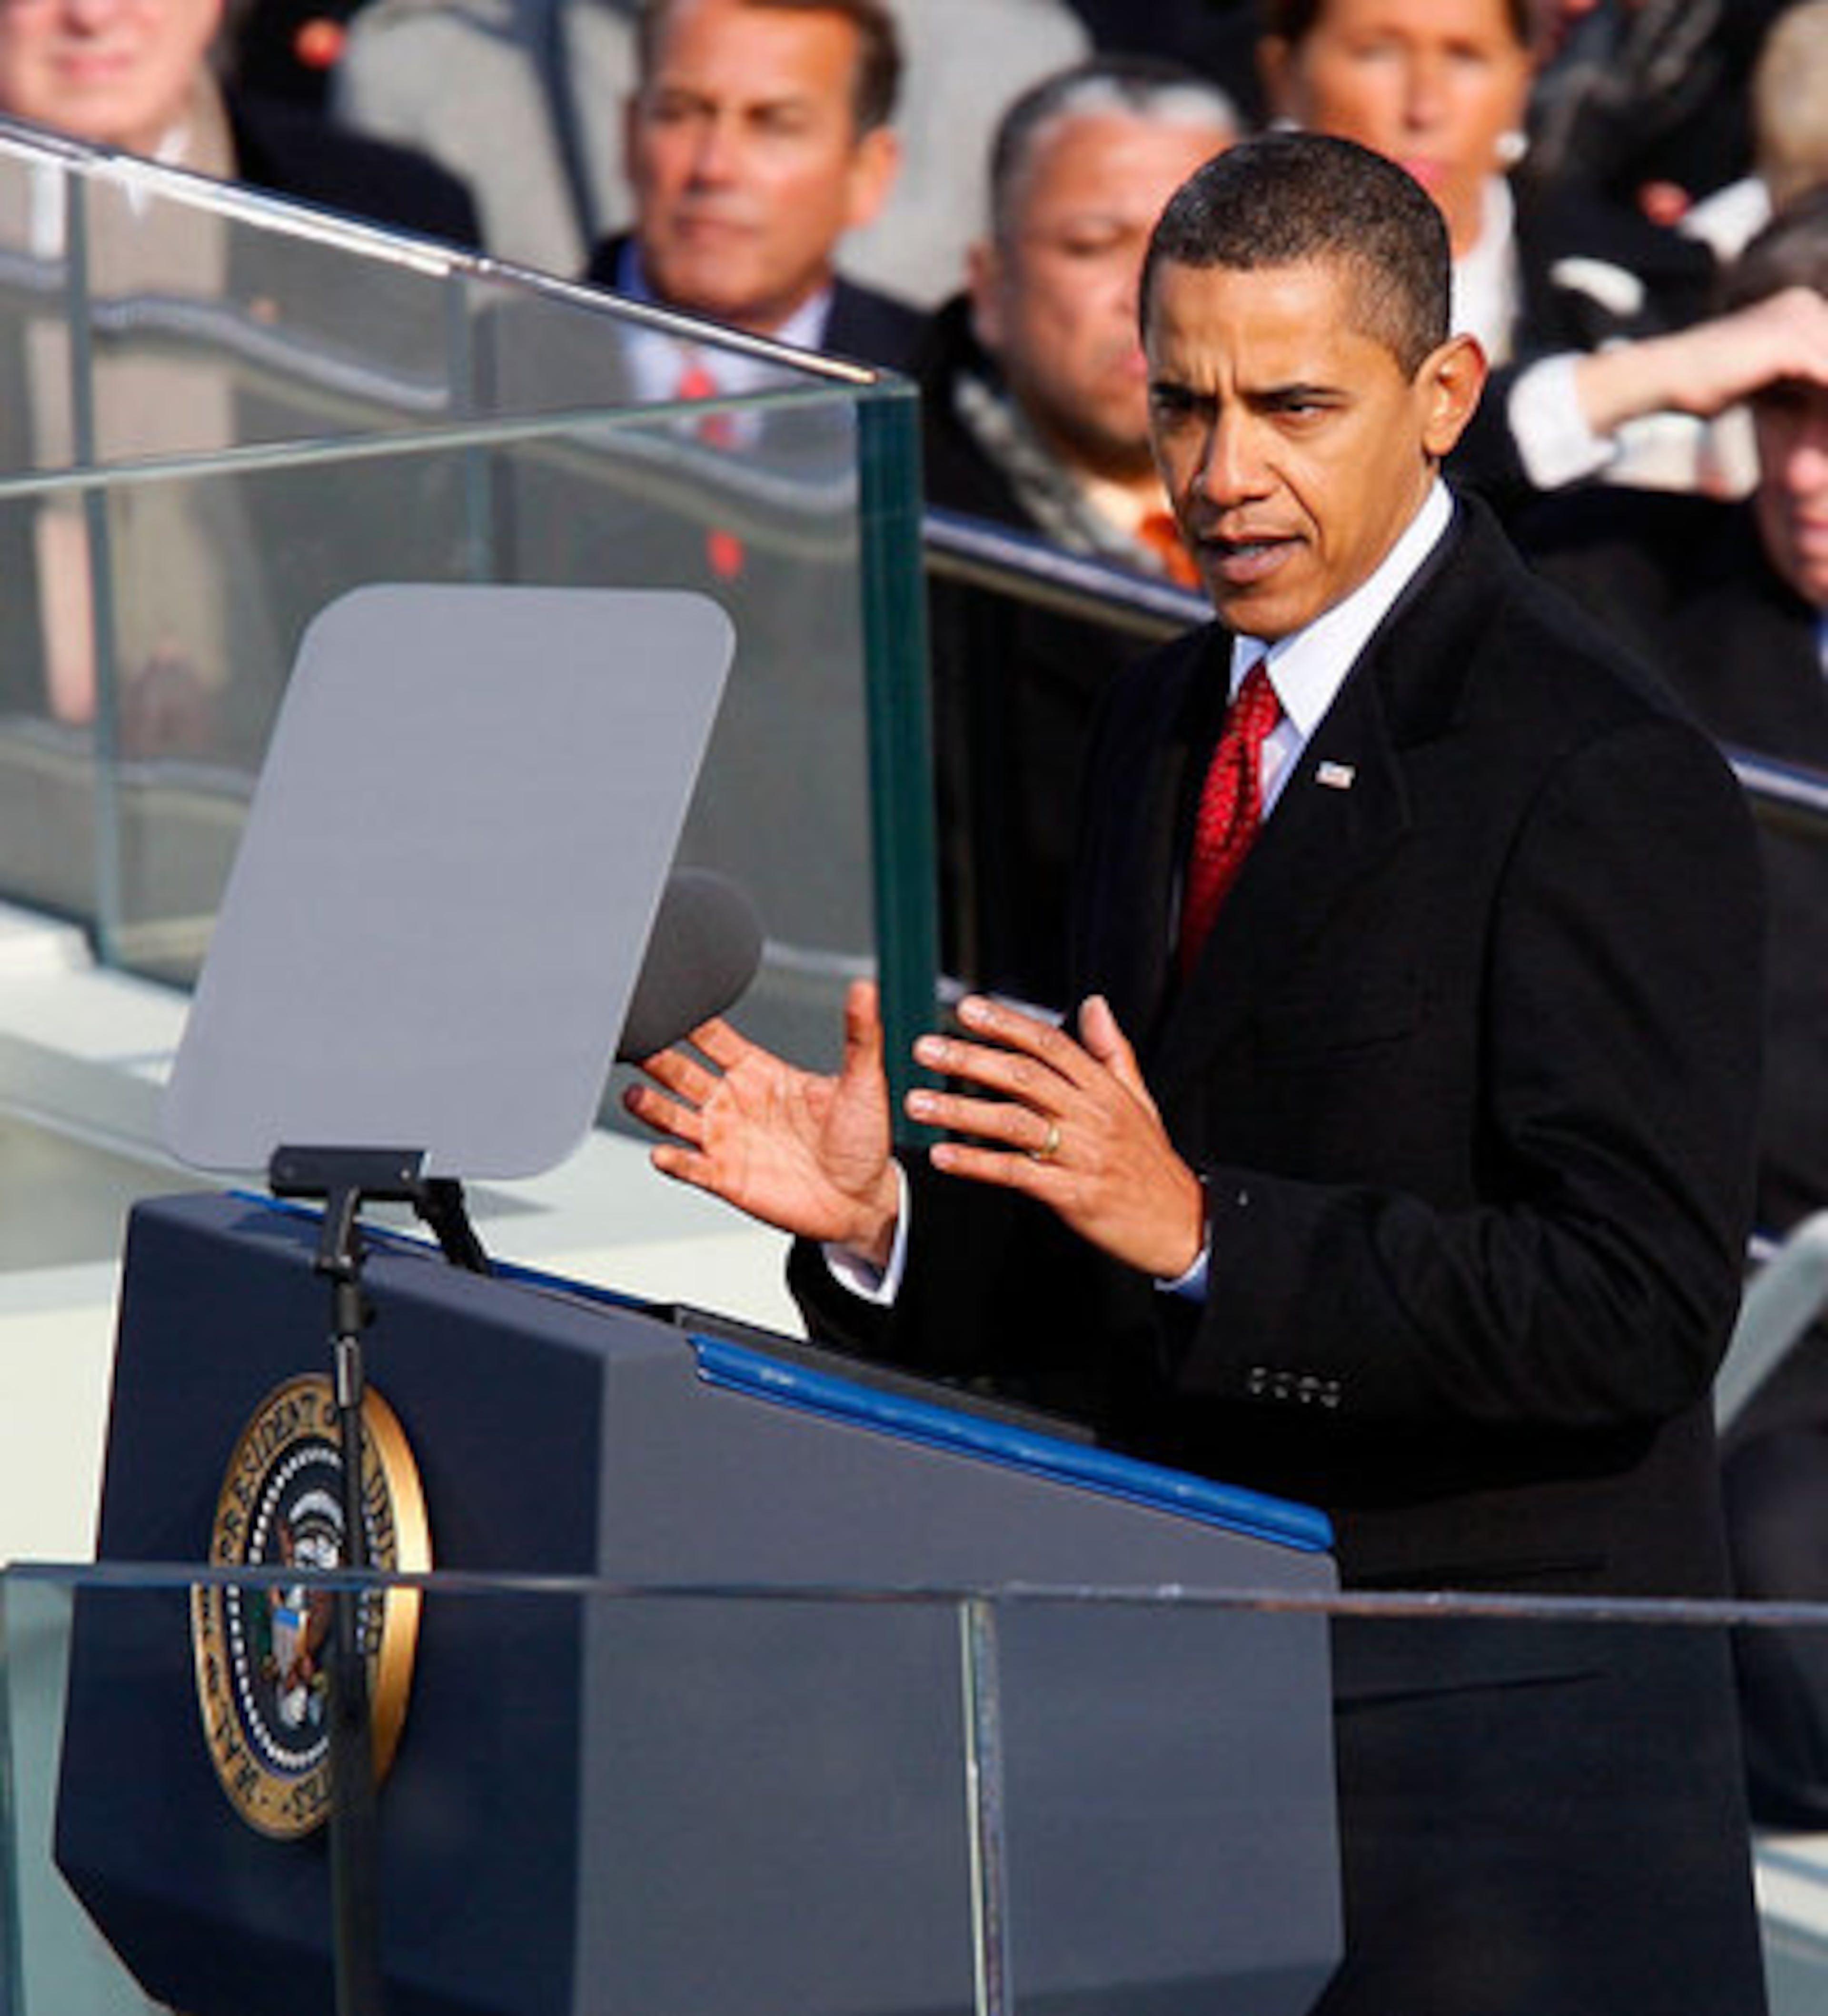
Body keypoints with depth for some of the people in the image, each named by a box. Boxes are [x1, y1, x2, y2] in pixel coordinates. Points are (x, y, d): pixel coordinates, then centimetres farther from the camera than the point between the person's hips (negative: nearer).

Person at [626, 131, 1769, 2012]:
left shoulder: (1599, 775, -13)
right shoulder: (1162, 726, 13)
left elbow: (1634, 1310, -20)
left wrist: (1203, 1230, -26)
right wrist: (885, 1218, -2)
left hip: (1490, 1729, -7)